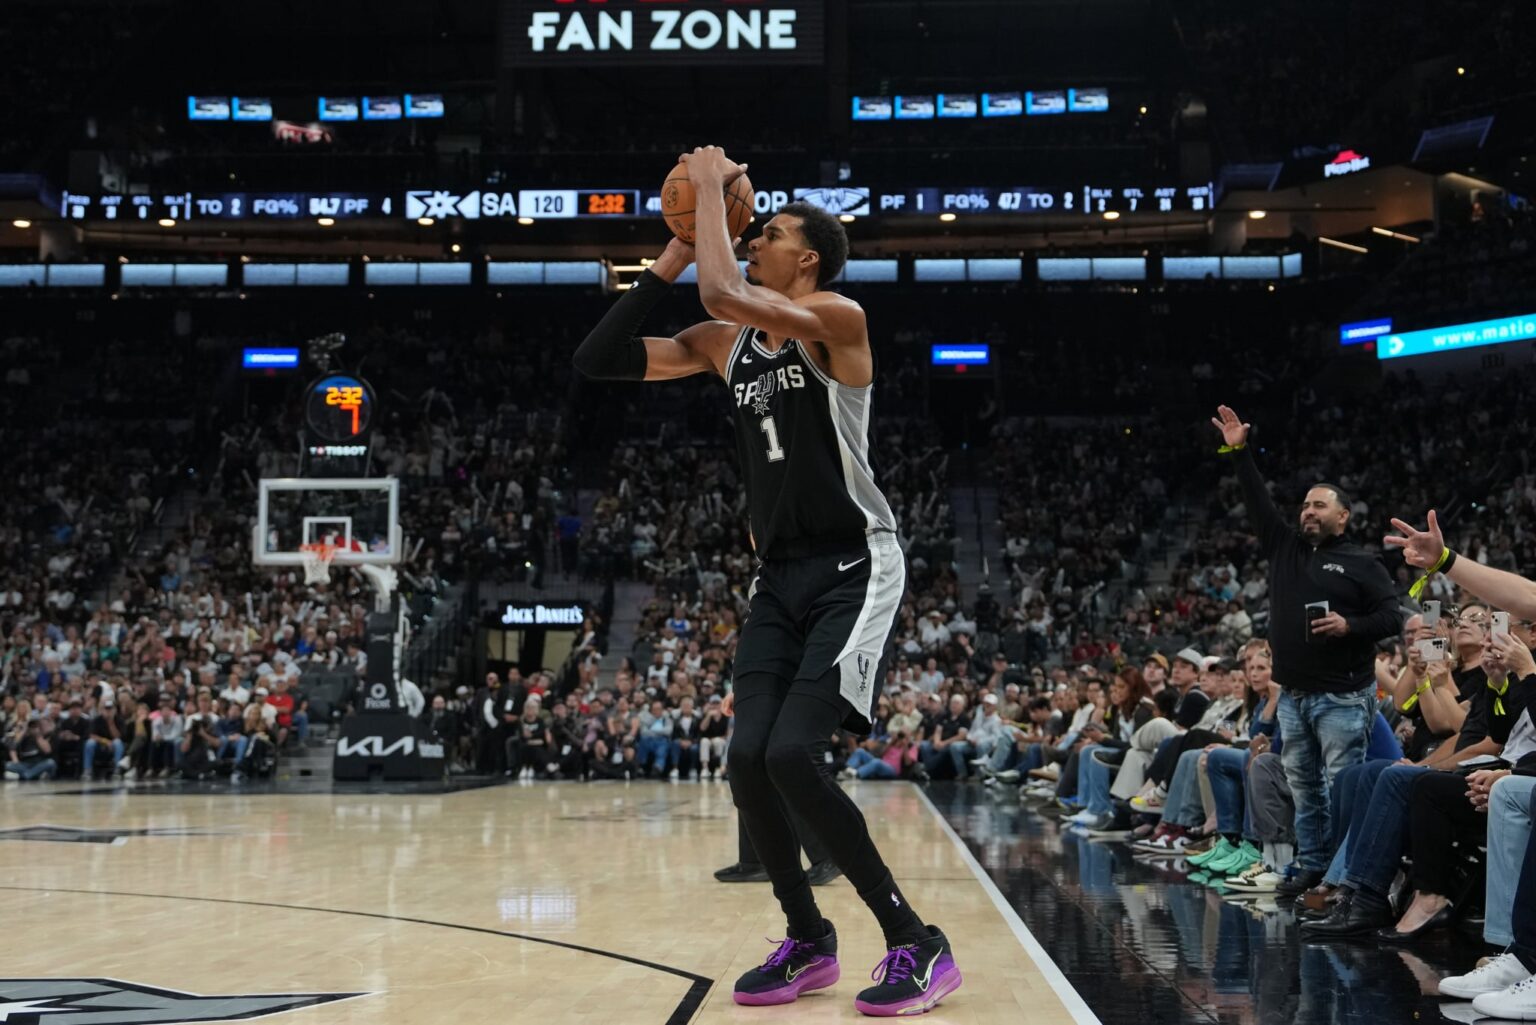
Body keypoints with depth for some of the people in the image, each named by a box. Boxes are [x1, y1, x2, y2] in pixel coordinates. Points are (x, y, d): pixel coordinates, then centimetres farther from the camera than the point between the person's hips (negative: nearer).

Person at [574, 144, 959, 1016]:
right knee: (749, 763, -4)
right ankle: (810, 942, 17)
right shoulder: (724, 345, 11)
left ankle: (919, 946, -7)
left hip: (855, 569, -7)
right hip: (780, 577, 7)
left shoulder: (837, 318, -11)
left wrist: (713, 188, -12)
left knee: (793, 758, -20)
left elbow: (724, 292, -27)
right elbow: (600, 359, 8)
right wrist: (671, 256, 5)